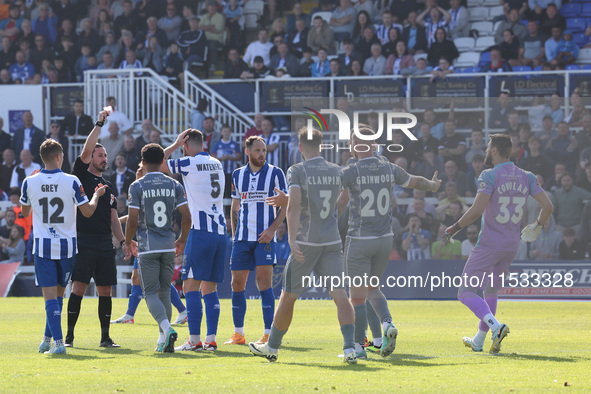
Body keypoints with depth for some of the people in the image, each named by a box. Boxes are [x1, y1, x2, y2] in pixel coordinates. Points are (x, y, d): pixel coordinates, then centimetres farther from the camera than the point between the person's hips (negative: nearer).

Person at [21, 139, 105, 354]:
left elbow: (24, 212, 14)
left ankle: (58, 342, -13)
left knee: (50, 295, -2)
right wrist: (96, 195, 19)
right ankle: (48, 339, 21)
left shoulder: (30, 182, -4)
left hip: (43, 246, 0)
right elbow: (87, 211, -2)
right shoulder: (71, 181, -8)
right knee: (58, 293, 16)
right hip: (67, 245, 0)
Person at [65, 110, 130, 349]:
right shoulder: (82, 176, 4)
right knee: (79, 287, -9)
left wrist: (122, 241, 12)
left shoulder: (108, 186, 21)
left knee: (105, 290, 5)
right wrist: (99, 125, -12)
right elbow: (86, 151, -12)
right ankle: (69, 336, -5)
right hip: (83, 241, -6)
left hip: (105, 243, 6)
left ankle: (105, 337, 10)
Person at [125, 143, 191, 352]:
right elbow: (187, 217, 2)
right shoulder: (174, 185, 5)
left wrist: (128, 241, 9)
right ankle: (163, 341, 11)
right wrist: (182, 240, 18)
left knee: (151, 292, -1)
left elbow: (133, 220, -8)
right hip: (168, 246, 4)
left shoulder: (137, 186, -5)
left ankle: (166, 327, -26)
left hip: (147, 247, -4)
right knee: (164, 292, 13)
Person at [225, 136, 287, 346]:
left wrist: (272, 228, -12)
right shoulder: (238, 175, 11)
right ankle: (238, 333, 12)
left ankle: (268, 334, -8)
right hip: (242, 237, 4)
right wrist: (234, 233, 13)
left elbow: (285, 205, 0)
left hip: (265, 236, -4)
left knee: (264, 281, -11)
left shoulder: (275, 173, 0)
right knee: (237, 283, 3)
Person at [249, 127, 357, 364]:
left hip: (305, 243, -3)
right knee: (340, 295, -4)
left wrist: (292, 240, -26)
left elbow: (294, 205, -20)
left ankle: (272, 347, 23)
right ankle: (350, 348, -19)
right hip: (332, 241, 3)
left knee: (288, 296, 10)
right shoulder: (336, 172, 8)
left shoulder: (297, 171, -7)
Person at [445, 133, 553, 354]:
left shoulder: (490, 176, -12)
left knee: (466, 293, -5)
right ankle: (479, 341, 30)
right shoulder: (526, 177, 6)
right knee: (491, 291, 24)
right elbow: (548, 207, 2)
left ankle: (495, 327, -28)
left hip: (489, 244, -7)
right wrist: (538, 226, 21)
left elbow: (476, 211, -22)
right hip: (512, 245, 7)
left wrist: (455, 227, -9)